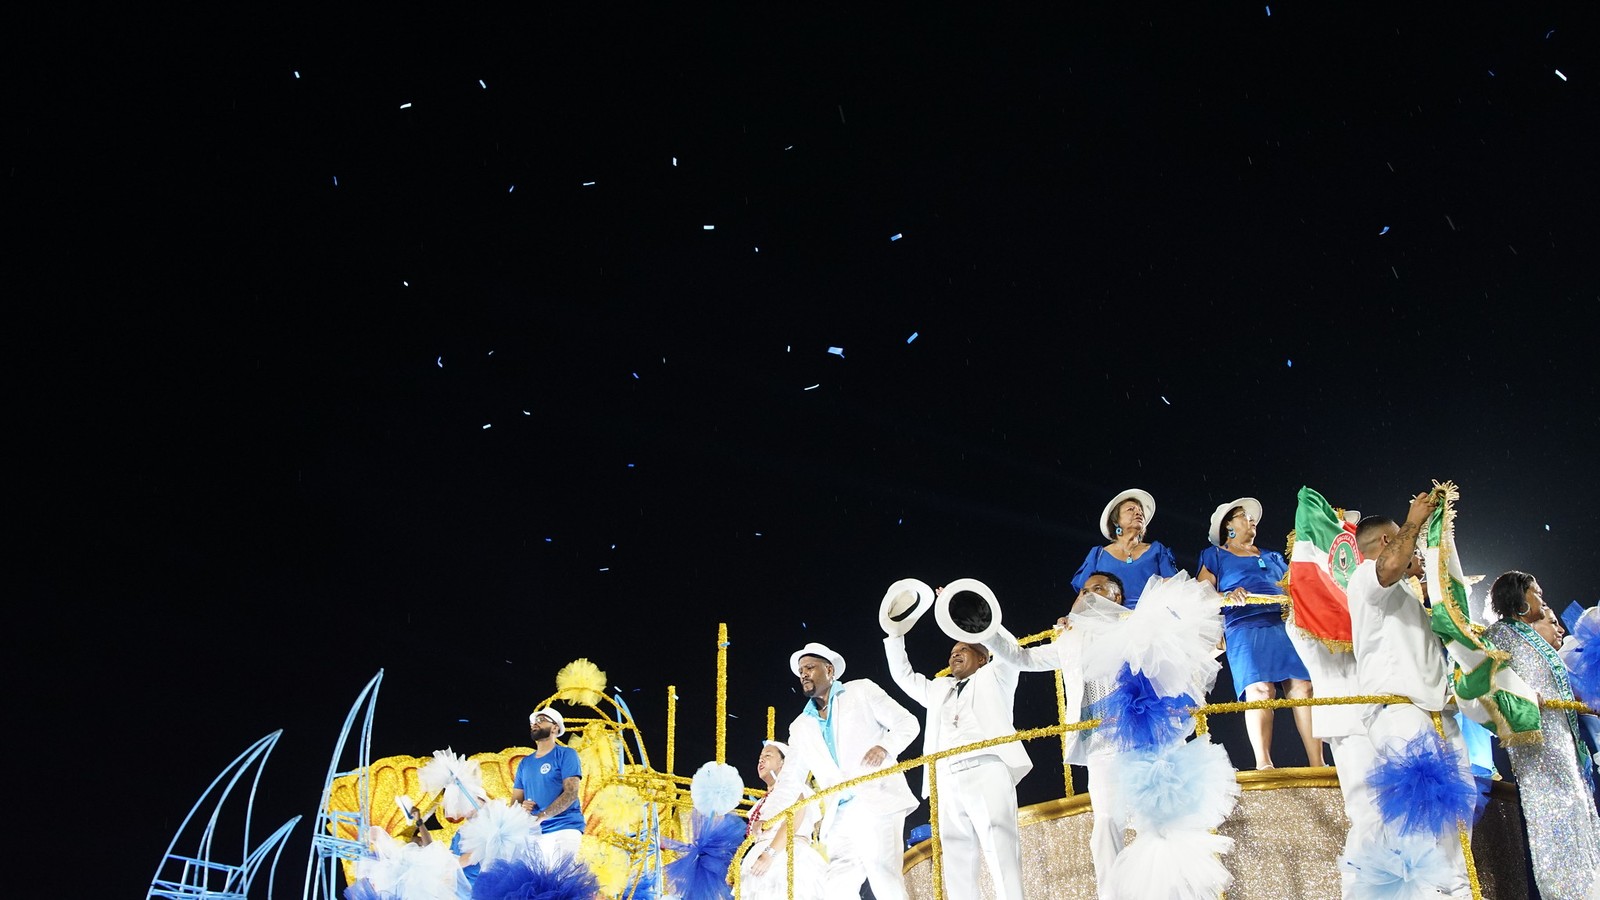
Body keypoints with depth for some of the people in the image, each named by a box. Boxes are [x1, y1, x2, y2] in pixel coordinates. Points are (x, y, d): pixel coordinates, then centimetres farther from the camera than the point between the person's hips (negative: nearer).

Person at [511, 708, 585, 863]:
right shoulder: (525, 762, 18)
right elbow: (515, 800, 17)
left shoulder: (566, 754, 1)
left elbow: (571, 793, -10)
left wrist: (540, 816, -21)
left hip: (563, 829, -5)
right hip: (533, 832, 5)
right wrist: (521, 808, -9)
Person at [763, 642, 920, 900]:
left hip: (878, 801, -5)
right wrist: (767, 816, 5)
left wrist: (884, 746, -16)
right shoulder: (801, 727, 21)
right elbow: (790, 780, 19)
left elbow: (907, 723, 4)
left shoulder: (861, 691, 9)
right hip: (841, 814, 5)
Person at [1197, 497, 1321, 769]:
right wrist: (1228, 595, -11)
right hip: (1244, 627, -4)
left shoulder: (1273, 557, 33)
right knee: (1260, 689, -23)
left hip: (1284, 625, 4)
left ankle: (1317, 763, -17)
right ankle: (1263, 762, -28)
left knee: (1303, 686, -14)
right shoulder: (1215, 555, 21)